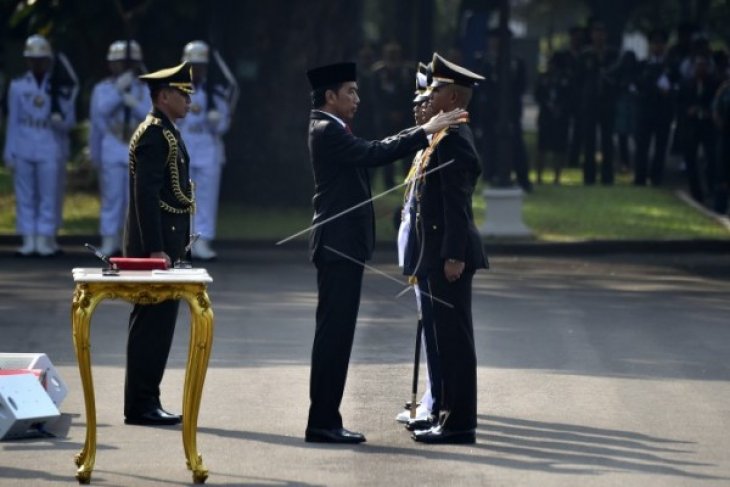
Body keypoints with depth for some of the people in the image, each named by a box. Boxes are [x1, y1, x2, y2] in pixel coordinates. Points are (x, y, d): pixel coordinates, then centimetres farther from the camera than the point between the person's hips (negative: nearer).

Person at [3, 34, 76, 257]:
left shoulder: (61, 87, 2)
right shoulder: (17, 86, 7)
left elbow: (70, 121, 3)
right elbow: (13, 120, 8)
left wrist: (59, 119, -19)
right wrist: (9, 151, 6)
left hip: (51, 149, -2)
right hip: (24, 150, 2)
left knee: (50, 196, 0)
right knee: (25, 196, 3)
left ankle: (45, 240, 5)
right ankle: (29, 240, 8)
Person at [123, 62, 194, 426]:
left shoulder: (166, 133, 17)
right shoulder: (154, 135, -14)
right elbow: (146, 195, -21)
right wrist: (156, 249, -24)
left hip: (165, 241, 10)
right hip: (157, 242, -10)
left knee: (156, 323, 11)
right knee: (153, 323, -8)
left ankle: (145, 402, 15)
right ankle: (141, 405, -5)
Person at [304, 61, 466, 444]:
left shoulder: (330, 130, 17)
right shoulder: (326, 131, -14)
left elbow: (371, 151, 16)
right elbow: (373, 154, -24)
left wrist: (423, 132, 9)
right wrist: (425, 132, -21)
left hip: (341, 244, 11)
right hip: (339, 244, -11)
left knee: (335, 333, 11)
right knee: (334, 333, -9)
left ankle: (325, 419, 13)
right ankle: (322, 422, -7)